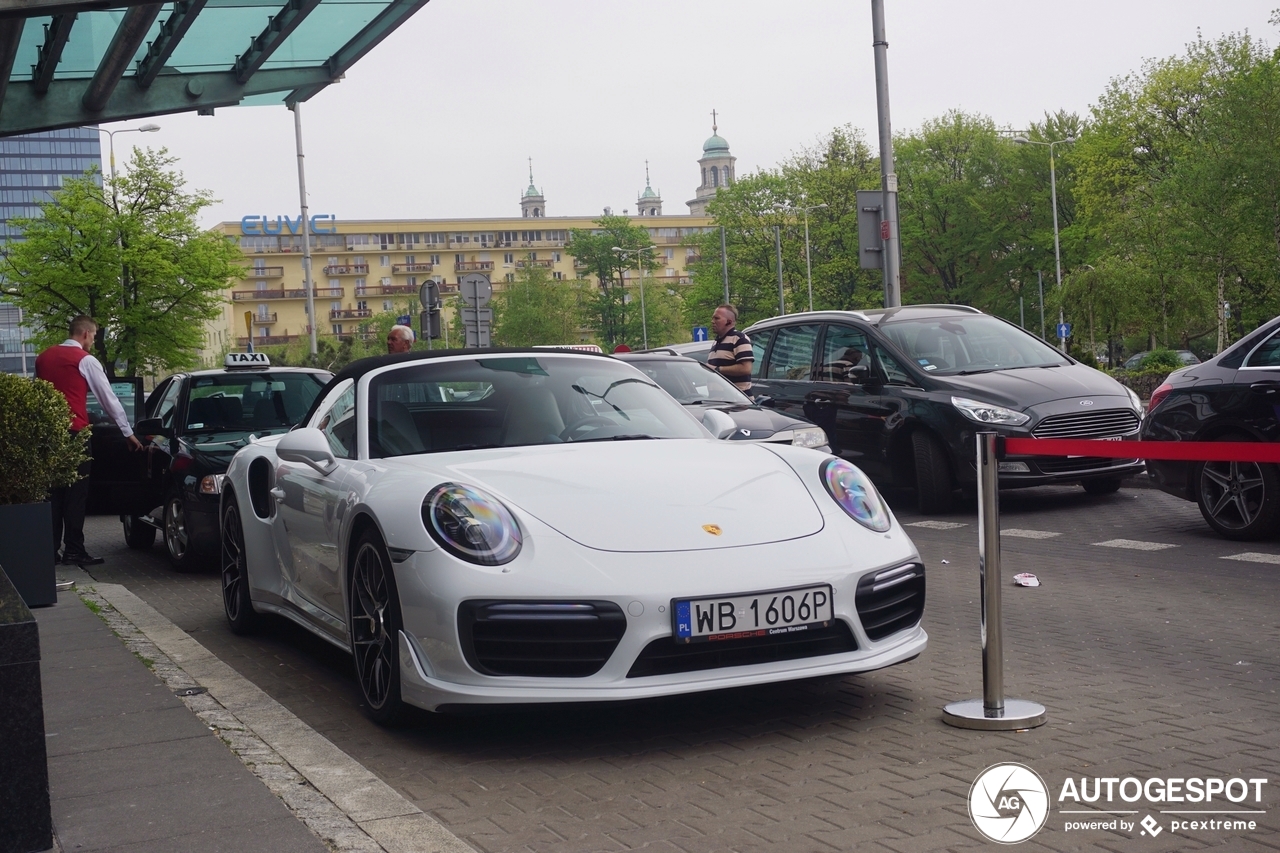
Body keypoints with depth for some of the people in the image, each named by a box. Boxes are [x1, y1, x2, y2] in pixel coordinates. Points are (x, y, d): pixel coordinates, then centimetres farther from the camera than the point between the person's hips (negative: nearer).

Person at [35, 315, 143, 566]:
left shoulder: (44, 357, 14)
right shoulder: (85, 360, -4)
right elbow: (108, 398, -4)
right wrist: (128, 432, 1)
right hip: (74, 432, -6)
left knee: (53, 491, 10)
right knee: (76, 492, -2)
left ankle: (50, 549, 9)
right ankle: (73, 549, -3)